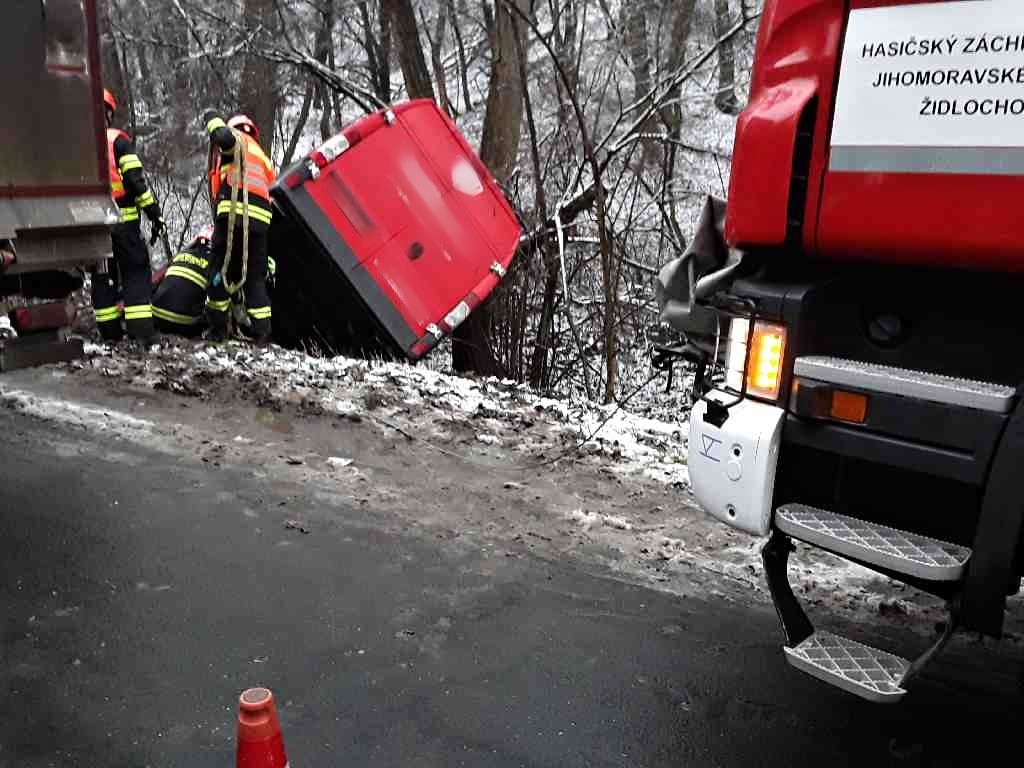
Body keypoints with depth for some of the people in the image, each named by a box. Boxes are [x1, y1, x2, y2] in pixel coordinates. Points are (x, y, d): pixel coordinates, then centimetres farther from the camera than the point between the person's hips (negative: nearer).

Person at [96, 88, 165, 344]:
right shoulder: (117, 140, -3)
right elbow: (136, 180, -11)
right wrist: (154, 213, -8)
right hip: (122, 220, -4)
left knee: (102, 275, 12)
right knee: (135, 272, 0)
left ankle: (110, 331, 14)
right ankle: (141, 330, -8)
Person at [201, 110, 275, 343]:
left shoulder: (238, 139, 12)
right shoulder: (263, 157, 34)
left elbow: (225, 138, -14)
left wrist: (212, 119, 5)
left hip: (235, 212, -6)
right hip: (261, 218, 6)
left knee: (222, 268, 0)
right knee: (255, 276, 9)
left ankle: (217, 326, 3)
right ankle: (262, 330, 2)